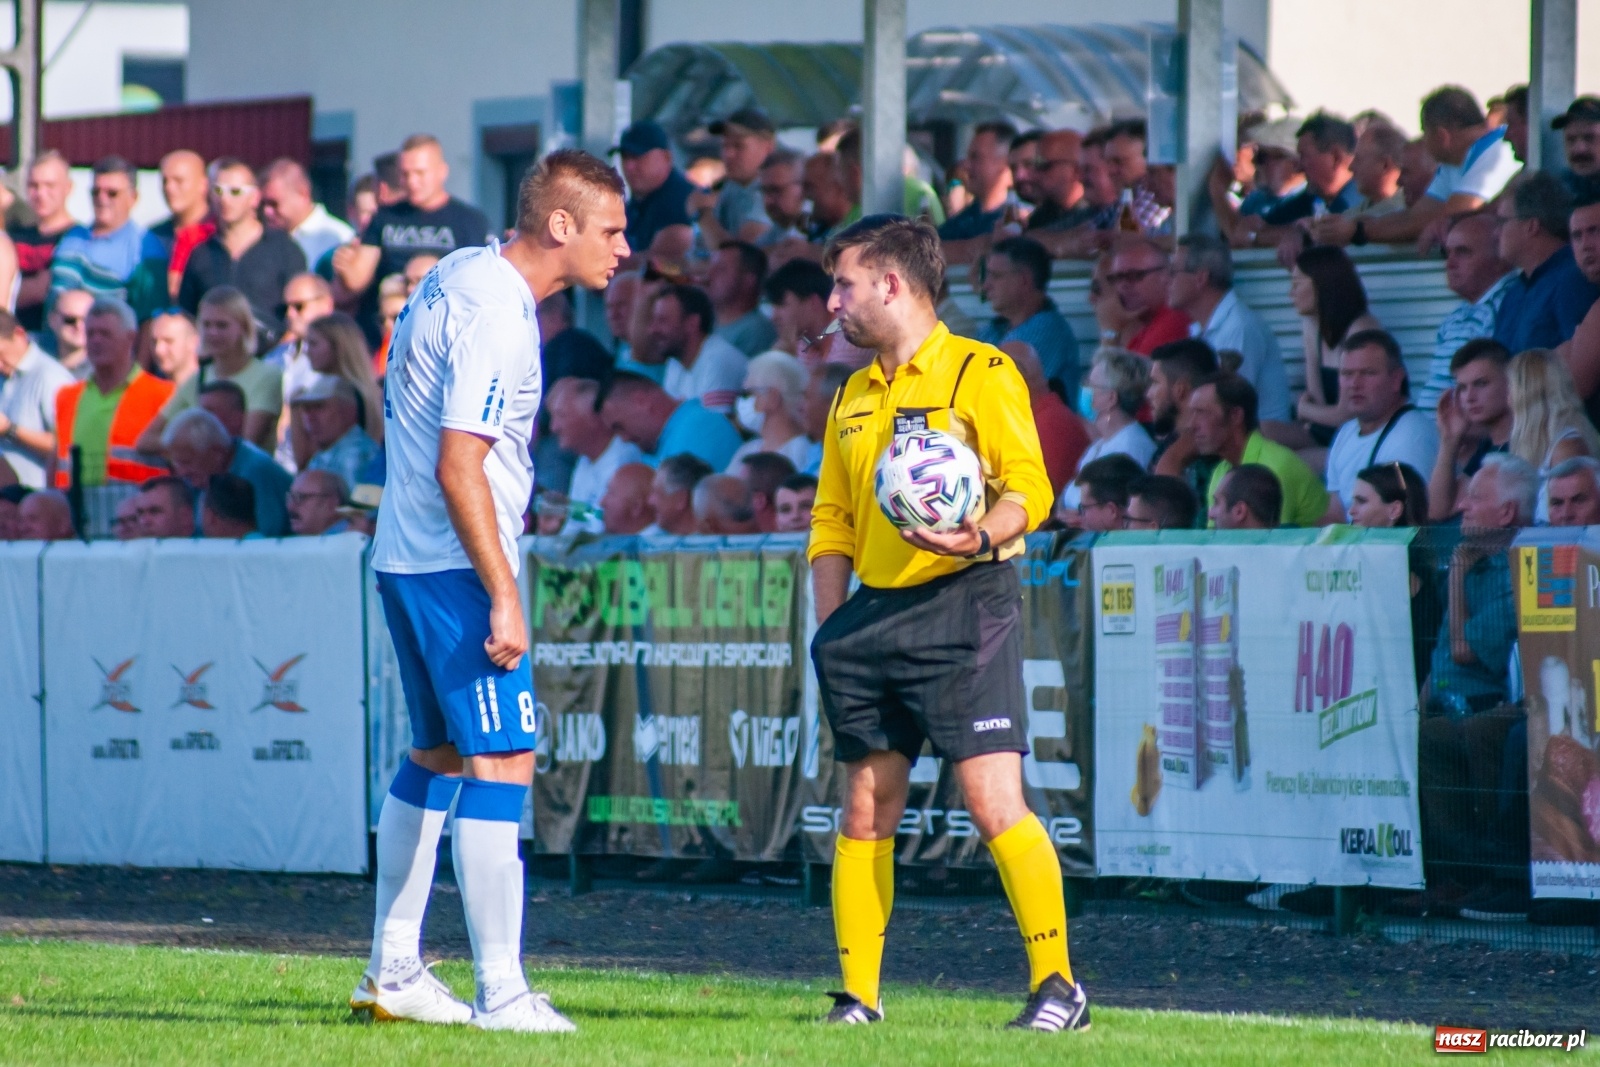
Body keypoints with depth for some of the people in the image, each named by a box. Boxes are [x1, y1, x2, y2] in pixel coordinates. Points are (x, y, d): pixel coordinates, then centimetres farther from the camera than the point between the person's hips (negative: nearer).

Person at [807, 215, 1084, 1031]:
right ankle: (858, 996, 10)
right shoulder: (853, 399, 18)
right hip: (875, 616, 7)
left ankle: (1057, 986, -9)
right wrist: (831, 632, 11)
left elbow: (1030, 486, -10)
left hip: (964, 603, -7)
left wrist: (984, 535, -29)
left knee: (996, 805, -14)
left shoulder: (979, 373, -3)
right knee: (866, 813, 6)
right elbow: (832, 522, 21)